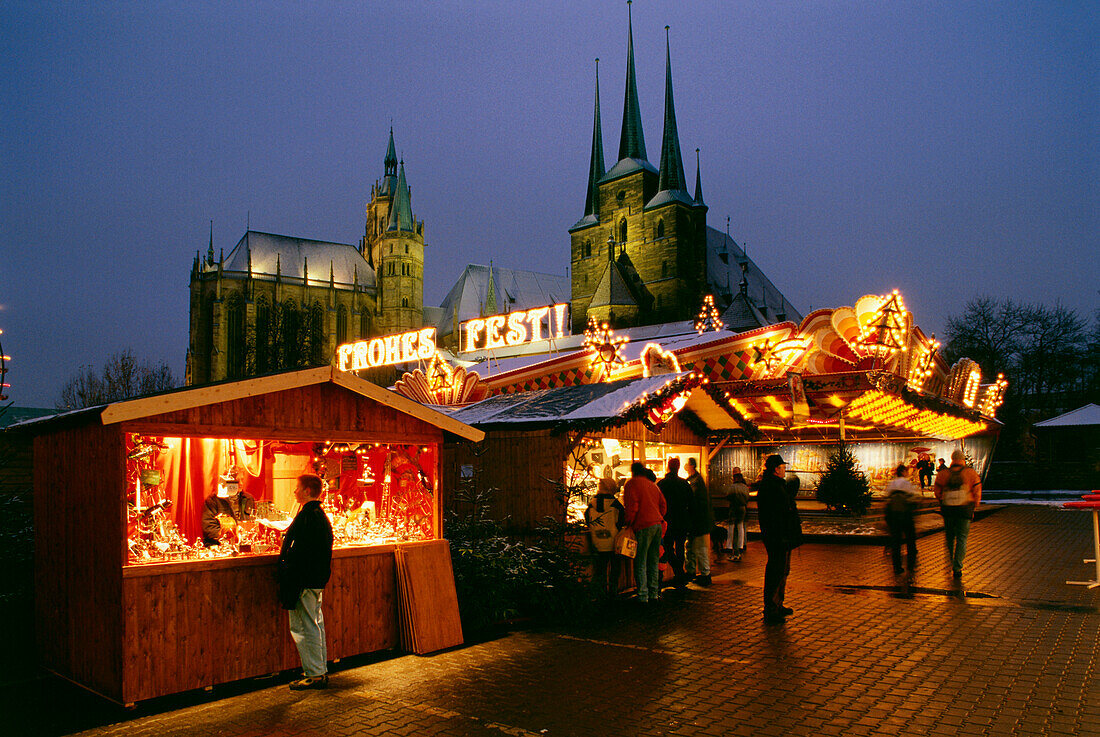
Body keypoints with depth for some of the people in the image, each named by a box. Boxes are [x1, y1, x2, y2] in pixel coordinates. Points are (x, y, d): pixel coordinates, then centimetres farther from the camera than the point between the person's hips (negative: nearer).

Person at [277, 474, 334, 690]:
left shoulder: (307, 515, -18)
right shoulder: (320, 514, 13)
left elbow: (299, 552, -22)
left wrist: (288, 581, -18)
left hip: (304, 581, -10)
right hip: (317, 580, 10)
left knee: (303, 626, -3)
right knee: (316, 625, 16)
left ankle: (314, 675, 2)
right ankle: (321, 671, 24)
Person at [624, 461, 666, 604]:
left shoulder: (631, 484, -4)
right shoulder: (652, 484, 18)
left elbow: (632, 507, -13)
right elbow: (663, 504, 16)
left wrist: (628, 524, -3)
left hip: (643, 526, -7)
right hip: (657, 524, 7)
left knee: (640, 562, -3)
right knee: (653, 561, 14)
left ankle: (643, 596, -5)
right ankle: (653, 593, 18)